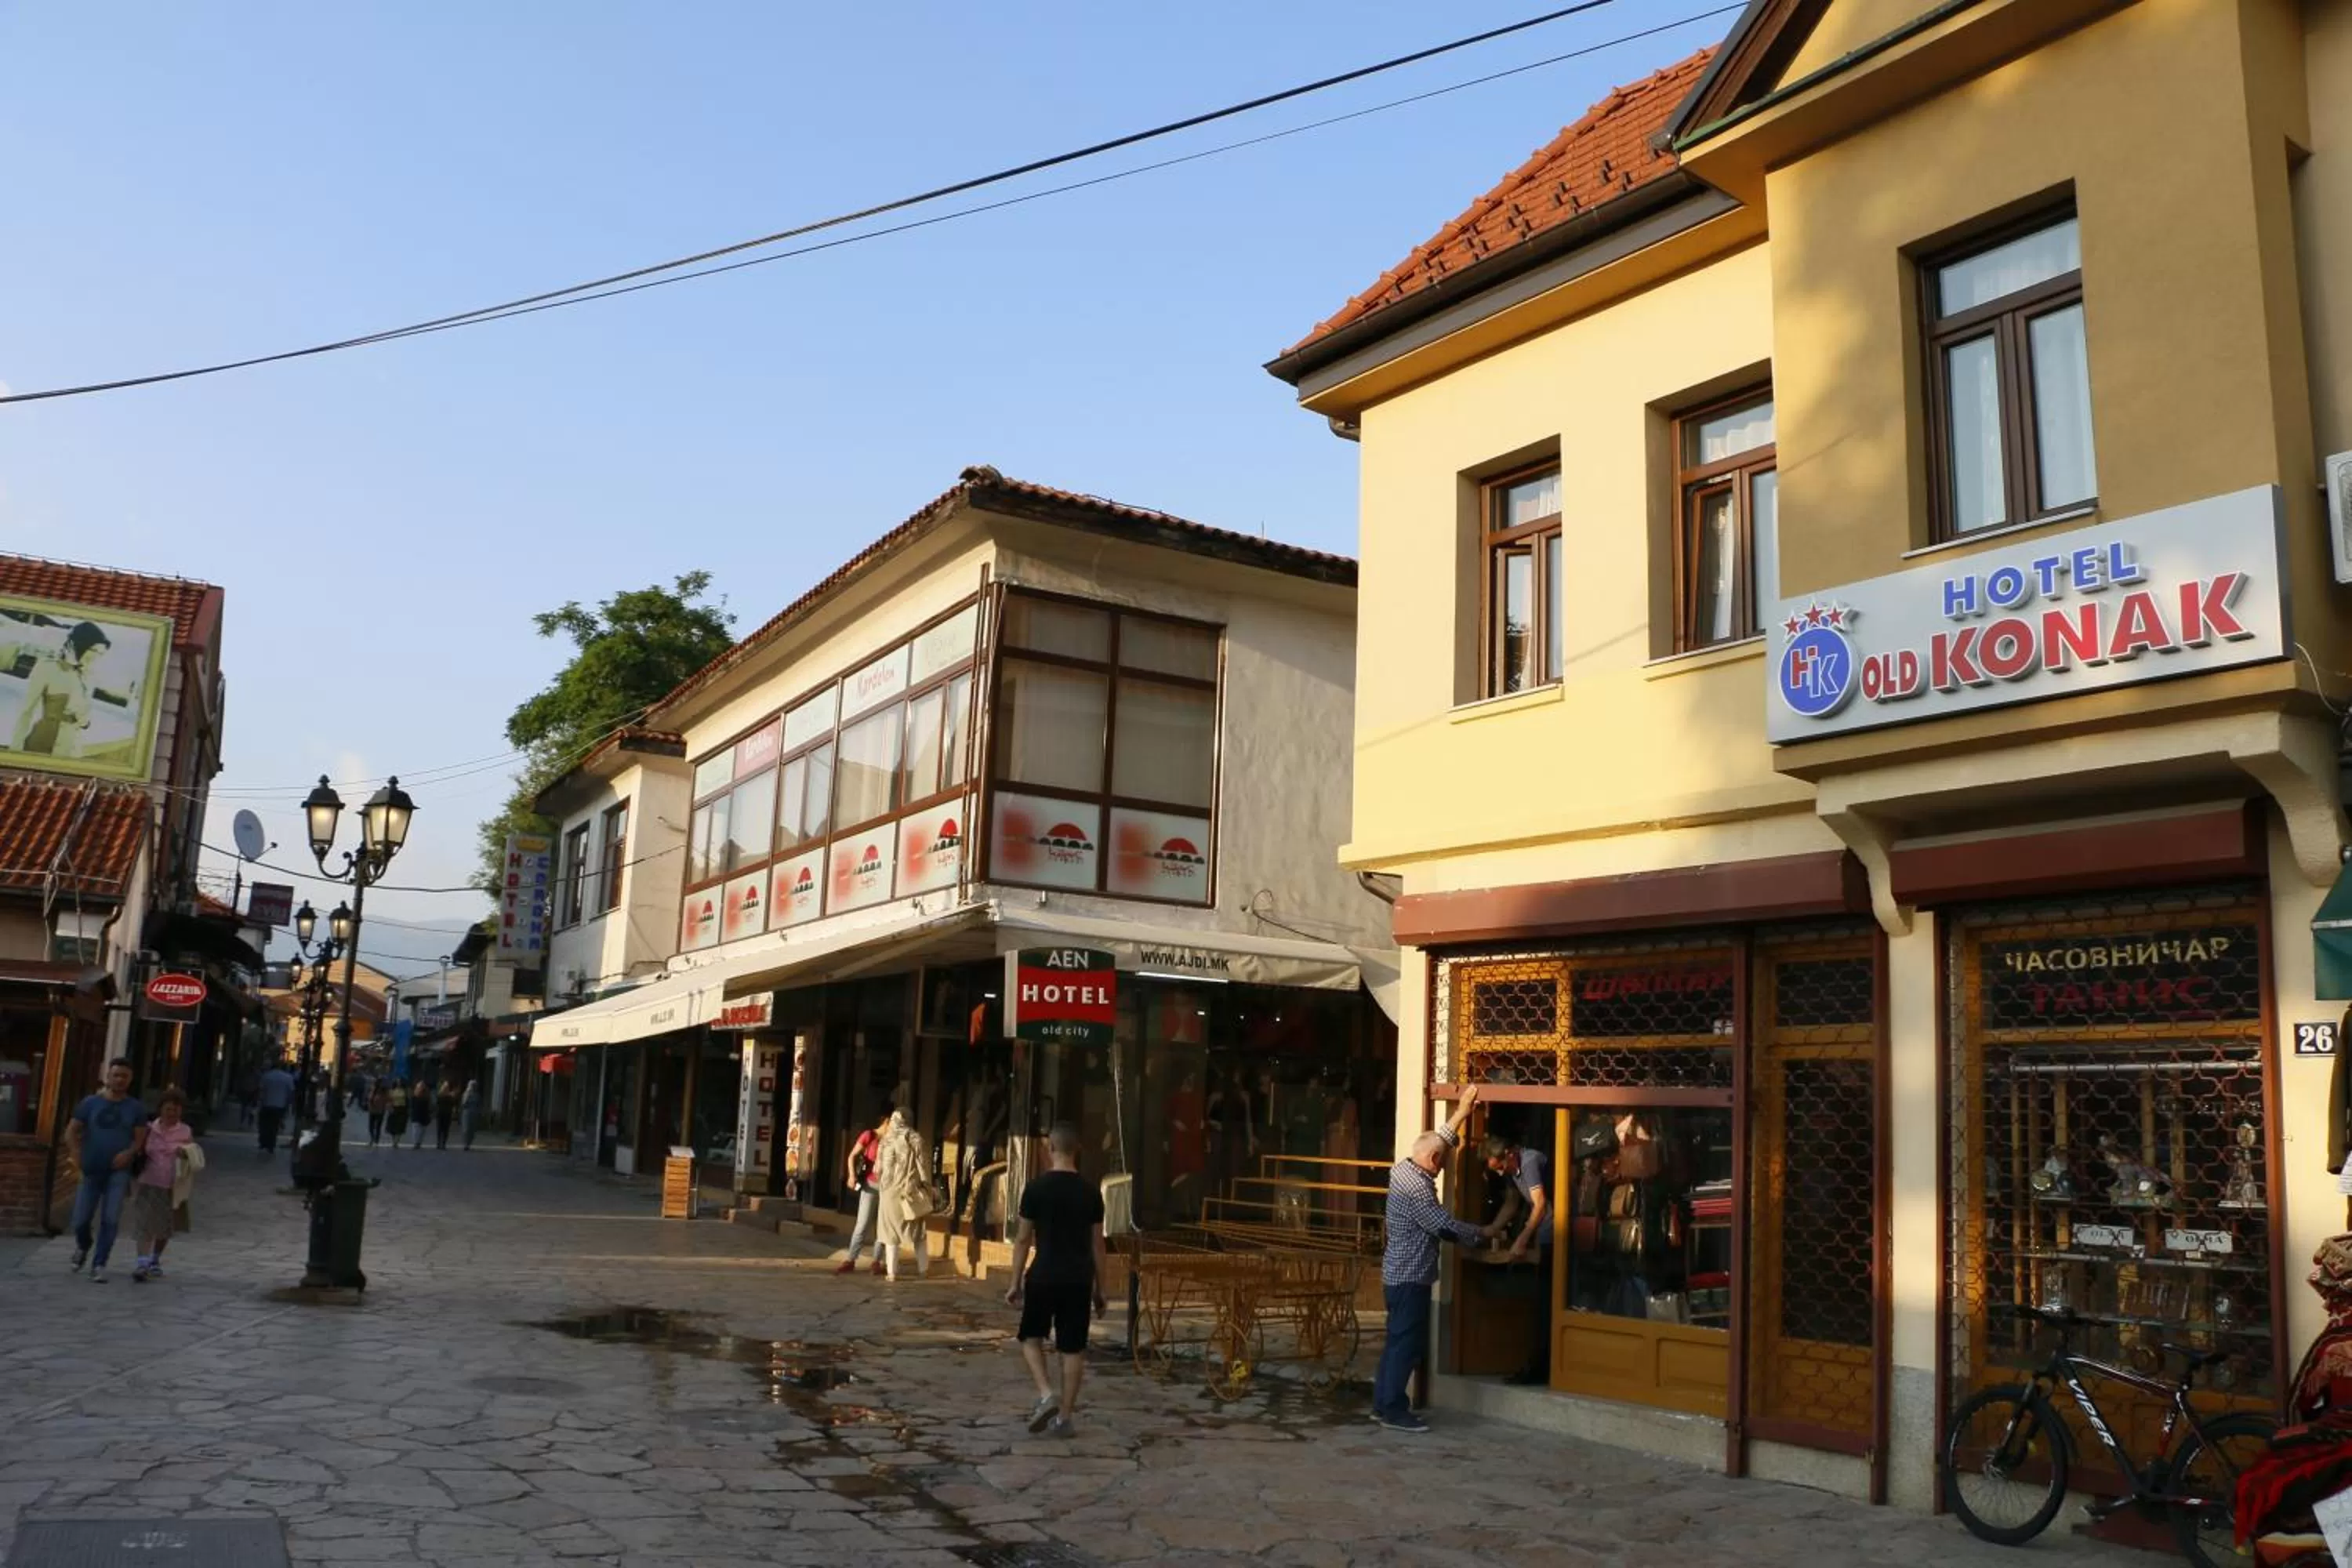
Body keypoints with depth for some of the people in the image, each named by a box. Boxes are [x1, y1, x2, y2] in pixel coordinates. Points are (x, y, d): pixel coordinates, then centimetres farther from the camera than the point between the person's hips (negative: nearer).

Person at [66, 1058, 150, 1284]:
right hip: (92, 1171, 1)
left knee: (110, 1219, -12)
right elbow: (71, 1132, 5)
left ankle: (99, 1266, -5)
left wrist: (129, 1153, -19)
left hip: (119, 1172, -1)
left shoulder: (136, 1109, 2)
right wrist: (78, 1155, -9)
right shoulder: (91, 1103, 3)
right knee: (80, 1220, 5)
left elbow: (141, 1138, 0)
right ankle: (82, 1247, 39)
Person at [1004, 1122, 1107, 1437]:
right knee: (1073, 1348, 9)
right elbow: (1097, 1244, 6)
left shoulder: (1037, 1186, -7)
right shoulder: (1090, 1191, 2)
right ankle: (1064, 1417, 12)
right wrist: (1099, 1290, 13)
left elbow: (1023, 1239, -4)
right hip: (1079, 1279, 2)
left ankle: (1047, 1395, -4)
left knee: (1031, 1338, 16)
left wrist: (1016, 1284, 4)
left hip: (1044, 1276, -2)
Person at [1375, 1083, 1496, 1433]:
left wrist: (1462, 1111, 22)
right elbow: (1446, 1227, -20)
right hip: (1410, 1278, -10)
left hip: (1399, 1274, 10)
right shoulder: (1416, 1187, -22)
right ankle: (1393, 1411, -1)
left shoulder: (1405, 1168, 7)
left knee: (1398, 1340, 14)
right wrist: (1484, 1232, -6)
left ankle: (1383, 1404, 18)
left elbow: (1438, 1140, 20)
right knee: (1407, 1344, -5)